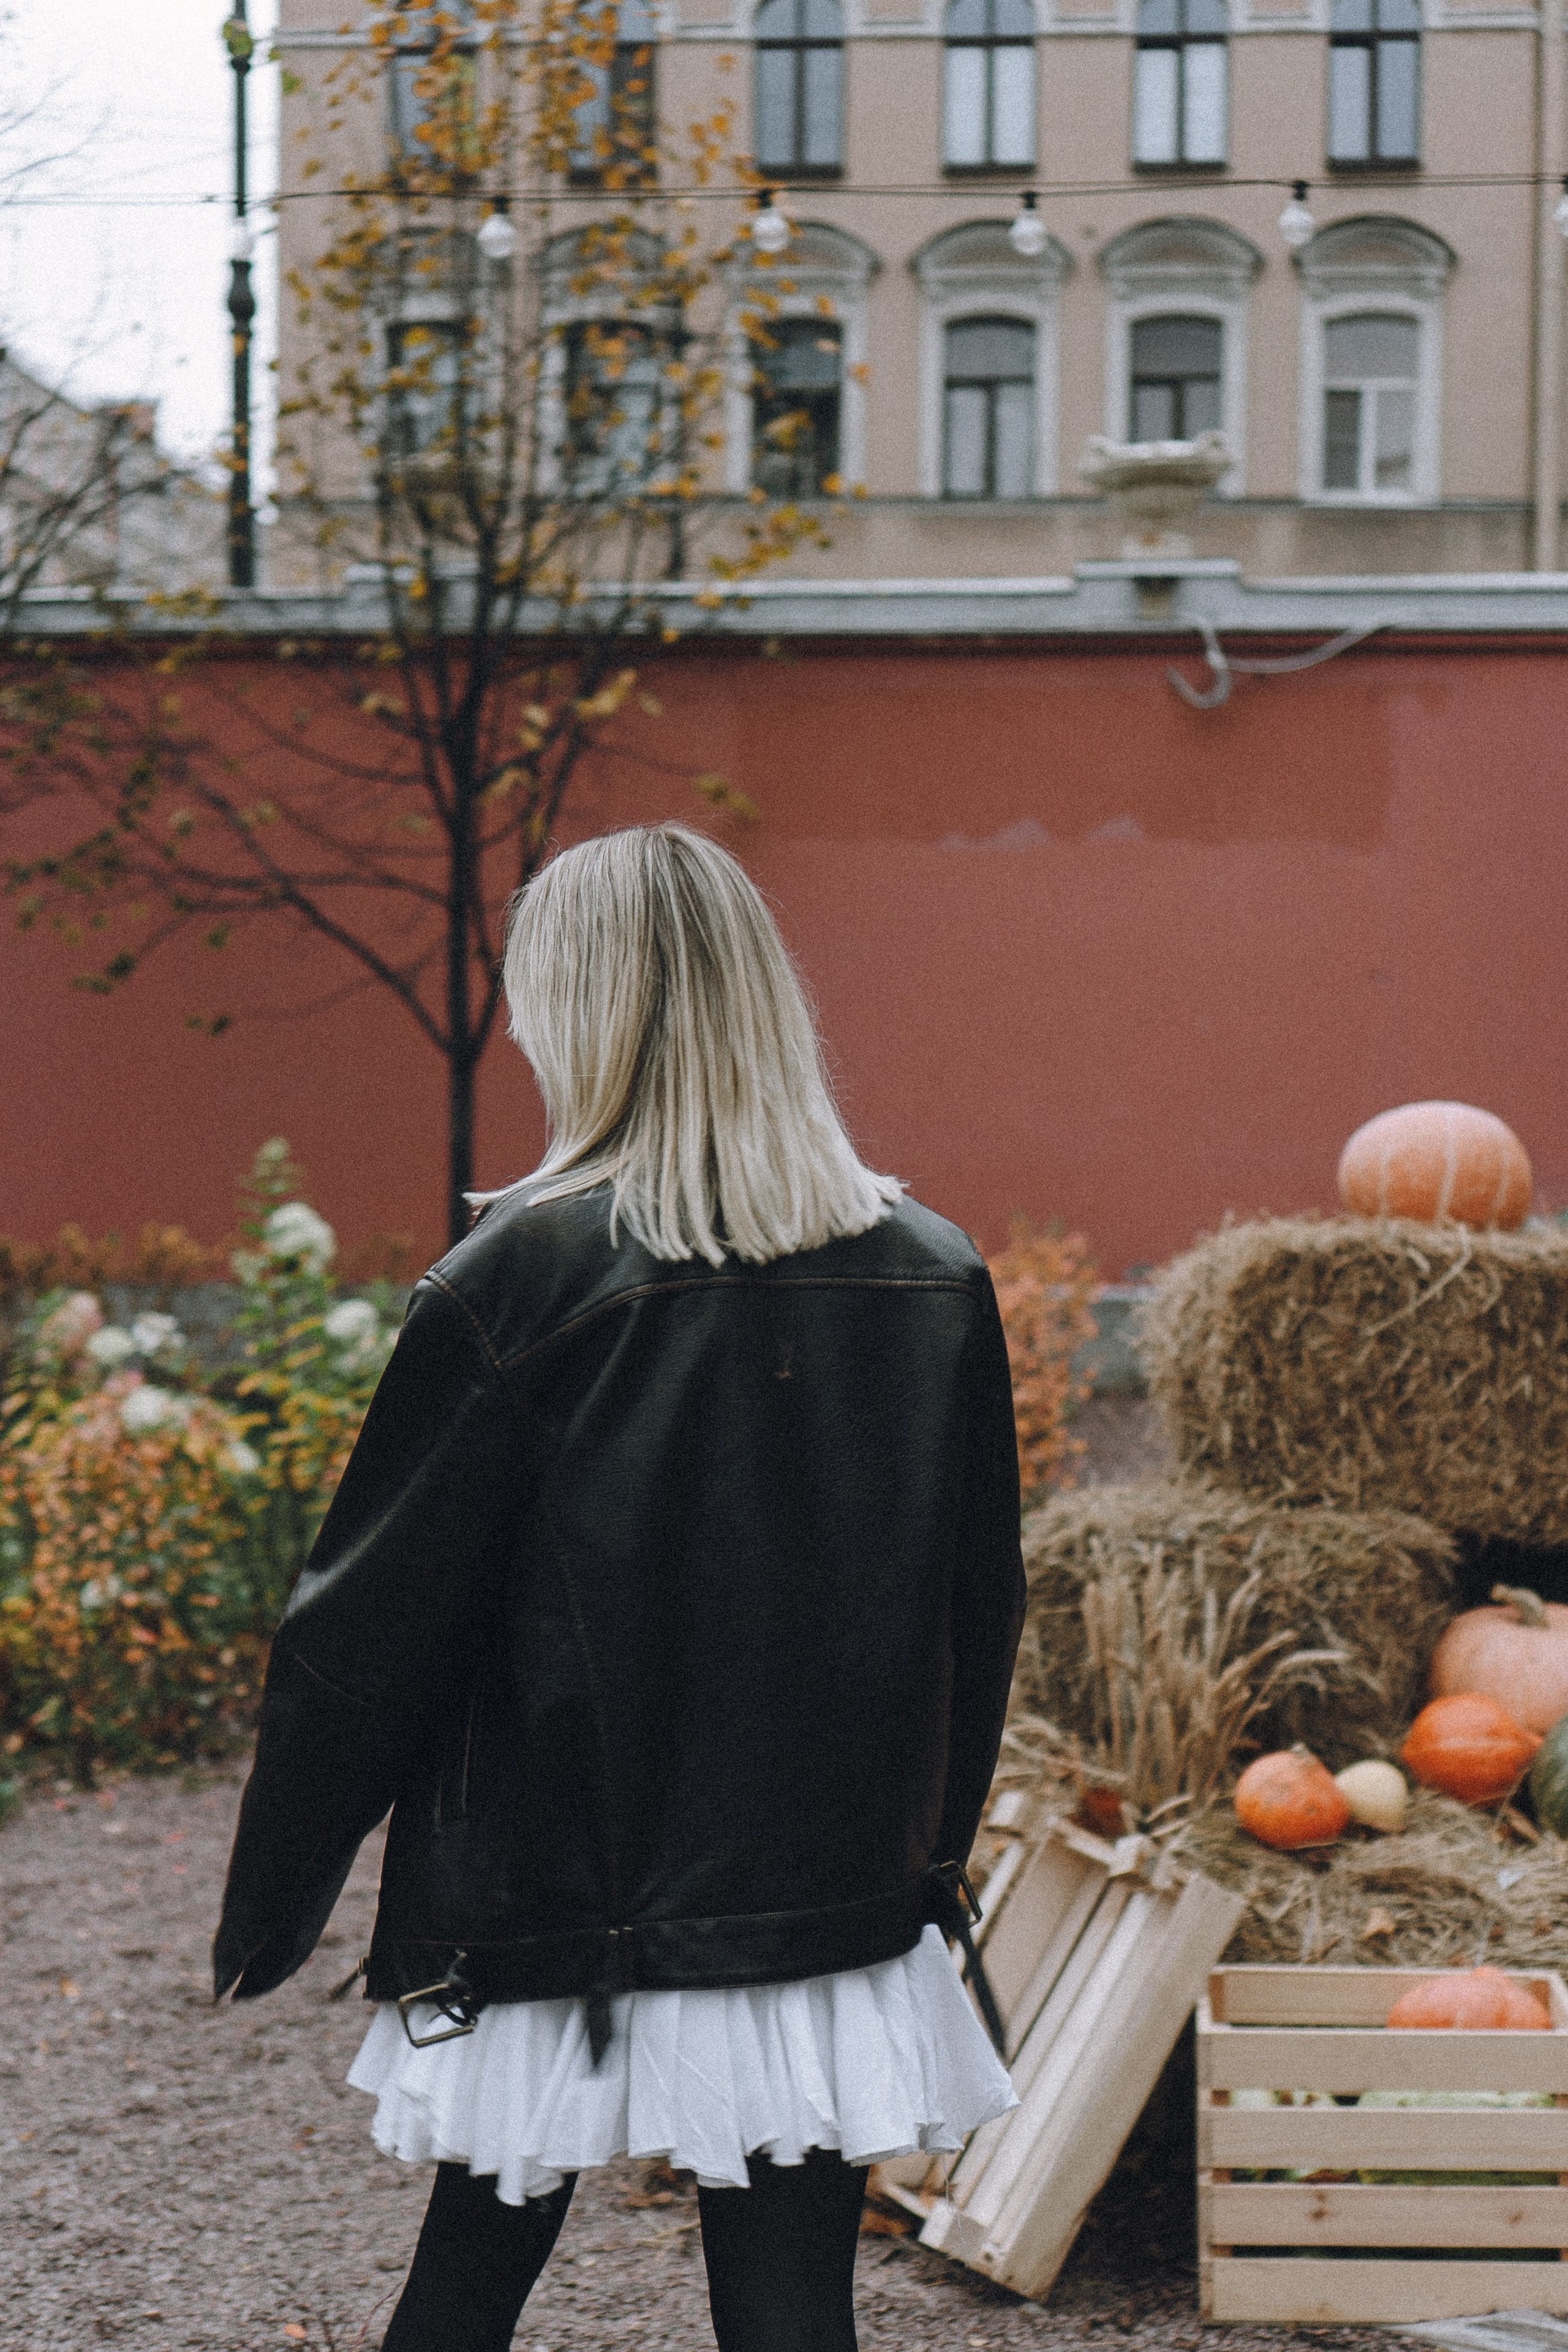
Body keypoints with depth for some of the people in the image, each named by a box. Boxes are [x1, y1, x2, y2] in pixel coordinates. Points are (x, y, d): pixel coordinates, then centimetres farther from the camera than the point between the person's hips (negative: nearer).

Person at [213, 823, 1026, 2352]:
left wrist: (266, 1911, 3)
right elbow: (981, 1615, 9)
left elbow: (369, 1623, -9)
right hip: (837, 1922, 3)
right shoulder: (934, 1281, 0)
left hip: (554, 1924, -3)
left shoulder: (524, 1279, -13)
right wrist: (920, 1866, 21)